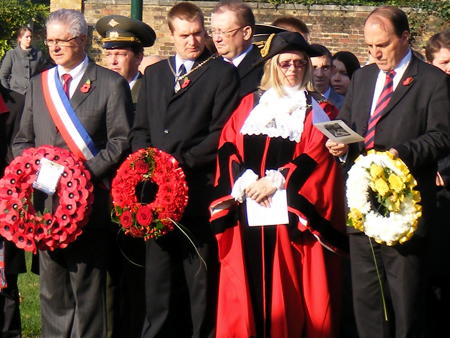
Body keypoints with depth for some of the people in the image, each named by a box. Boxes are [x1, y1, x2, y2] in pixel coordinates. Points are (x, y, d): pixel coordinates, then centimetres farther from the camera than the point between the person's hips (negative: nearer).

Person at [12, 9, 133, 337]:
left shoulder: (111, 84, -1)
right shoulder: (38, 84, 15)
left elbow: (121, 142, -5)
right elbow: (22, 141, 18)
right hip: (47, 202, 5)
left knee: (88, 291, -1)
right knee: (52, 291, 10)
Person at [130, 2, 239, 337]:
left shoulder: (223, 73, 2)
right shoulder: (154, 74, 19)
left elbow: (221, 133, -6)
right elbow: (140, 129, 19)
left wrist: (180, 161, -14)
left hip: (199, 193, -5)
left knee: (201, 282, -1)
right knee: (158, 282, 6)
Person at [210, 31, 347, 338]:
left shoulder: (319, 111, 9)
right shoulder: (250, 105, 17)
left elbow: (316, 157, -5)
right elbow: (228, 147, 7)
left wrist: (277, 180, -16)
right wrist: (244, 182, -11)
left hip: (292, 216, -3)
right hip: (249, 214, 3)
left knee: (289, 297, -5)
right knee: (249, 291, 0)